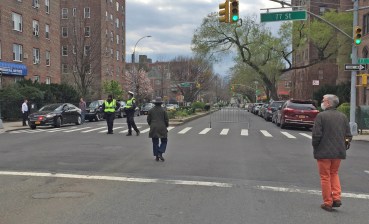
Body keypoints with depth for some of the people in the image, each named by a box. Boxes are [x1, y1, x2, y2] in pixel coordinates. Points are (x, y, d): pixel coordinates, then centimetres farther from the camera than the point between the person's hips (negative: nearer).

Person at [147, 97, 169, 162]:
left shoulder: (151, 110, 1)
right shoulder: (163, 110, -5)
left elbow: (148, 120, 5)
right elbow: (166, 120, -3)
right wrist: (166, 126, 16)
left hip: (153, 129, 2)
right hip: (162, 128, -2)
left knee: (155, 142, 10)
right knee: (164, 141, 11)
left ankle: (157, 156, 10)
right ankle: (160, 153, -6)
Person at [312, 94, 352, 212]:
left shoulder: (321, 116, -13)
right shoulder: (343, 116, 5)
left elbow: (316, 135, -16)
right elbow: (348, 135, 6)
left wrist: (315, 147, 0)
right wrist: (342, 147, 16)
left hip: (324, 152, -5)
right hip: (339, 152, 5)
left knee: (325, 177, 5)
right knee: (334, 174, 22)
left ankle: (327, 203, 10)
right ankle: (336, 198, 12)